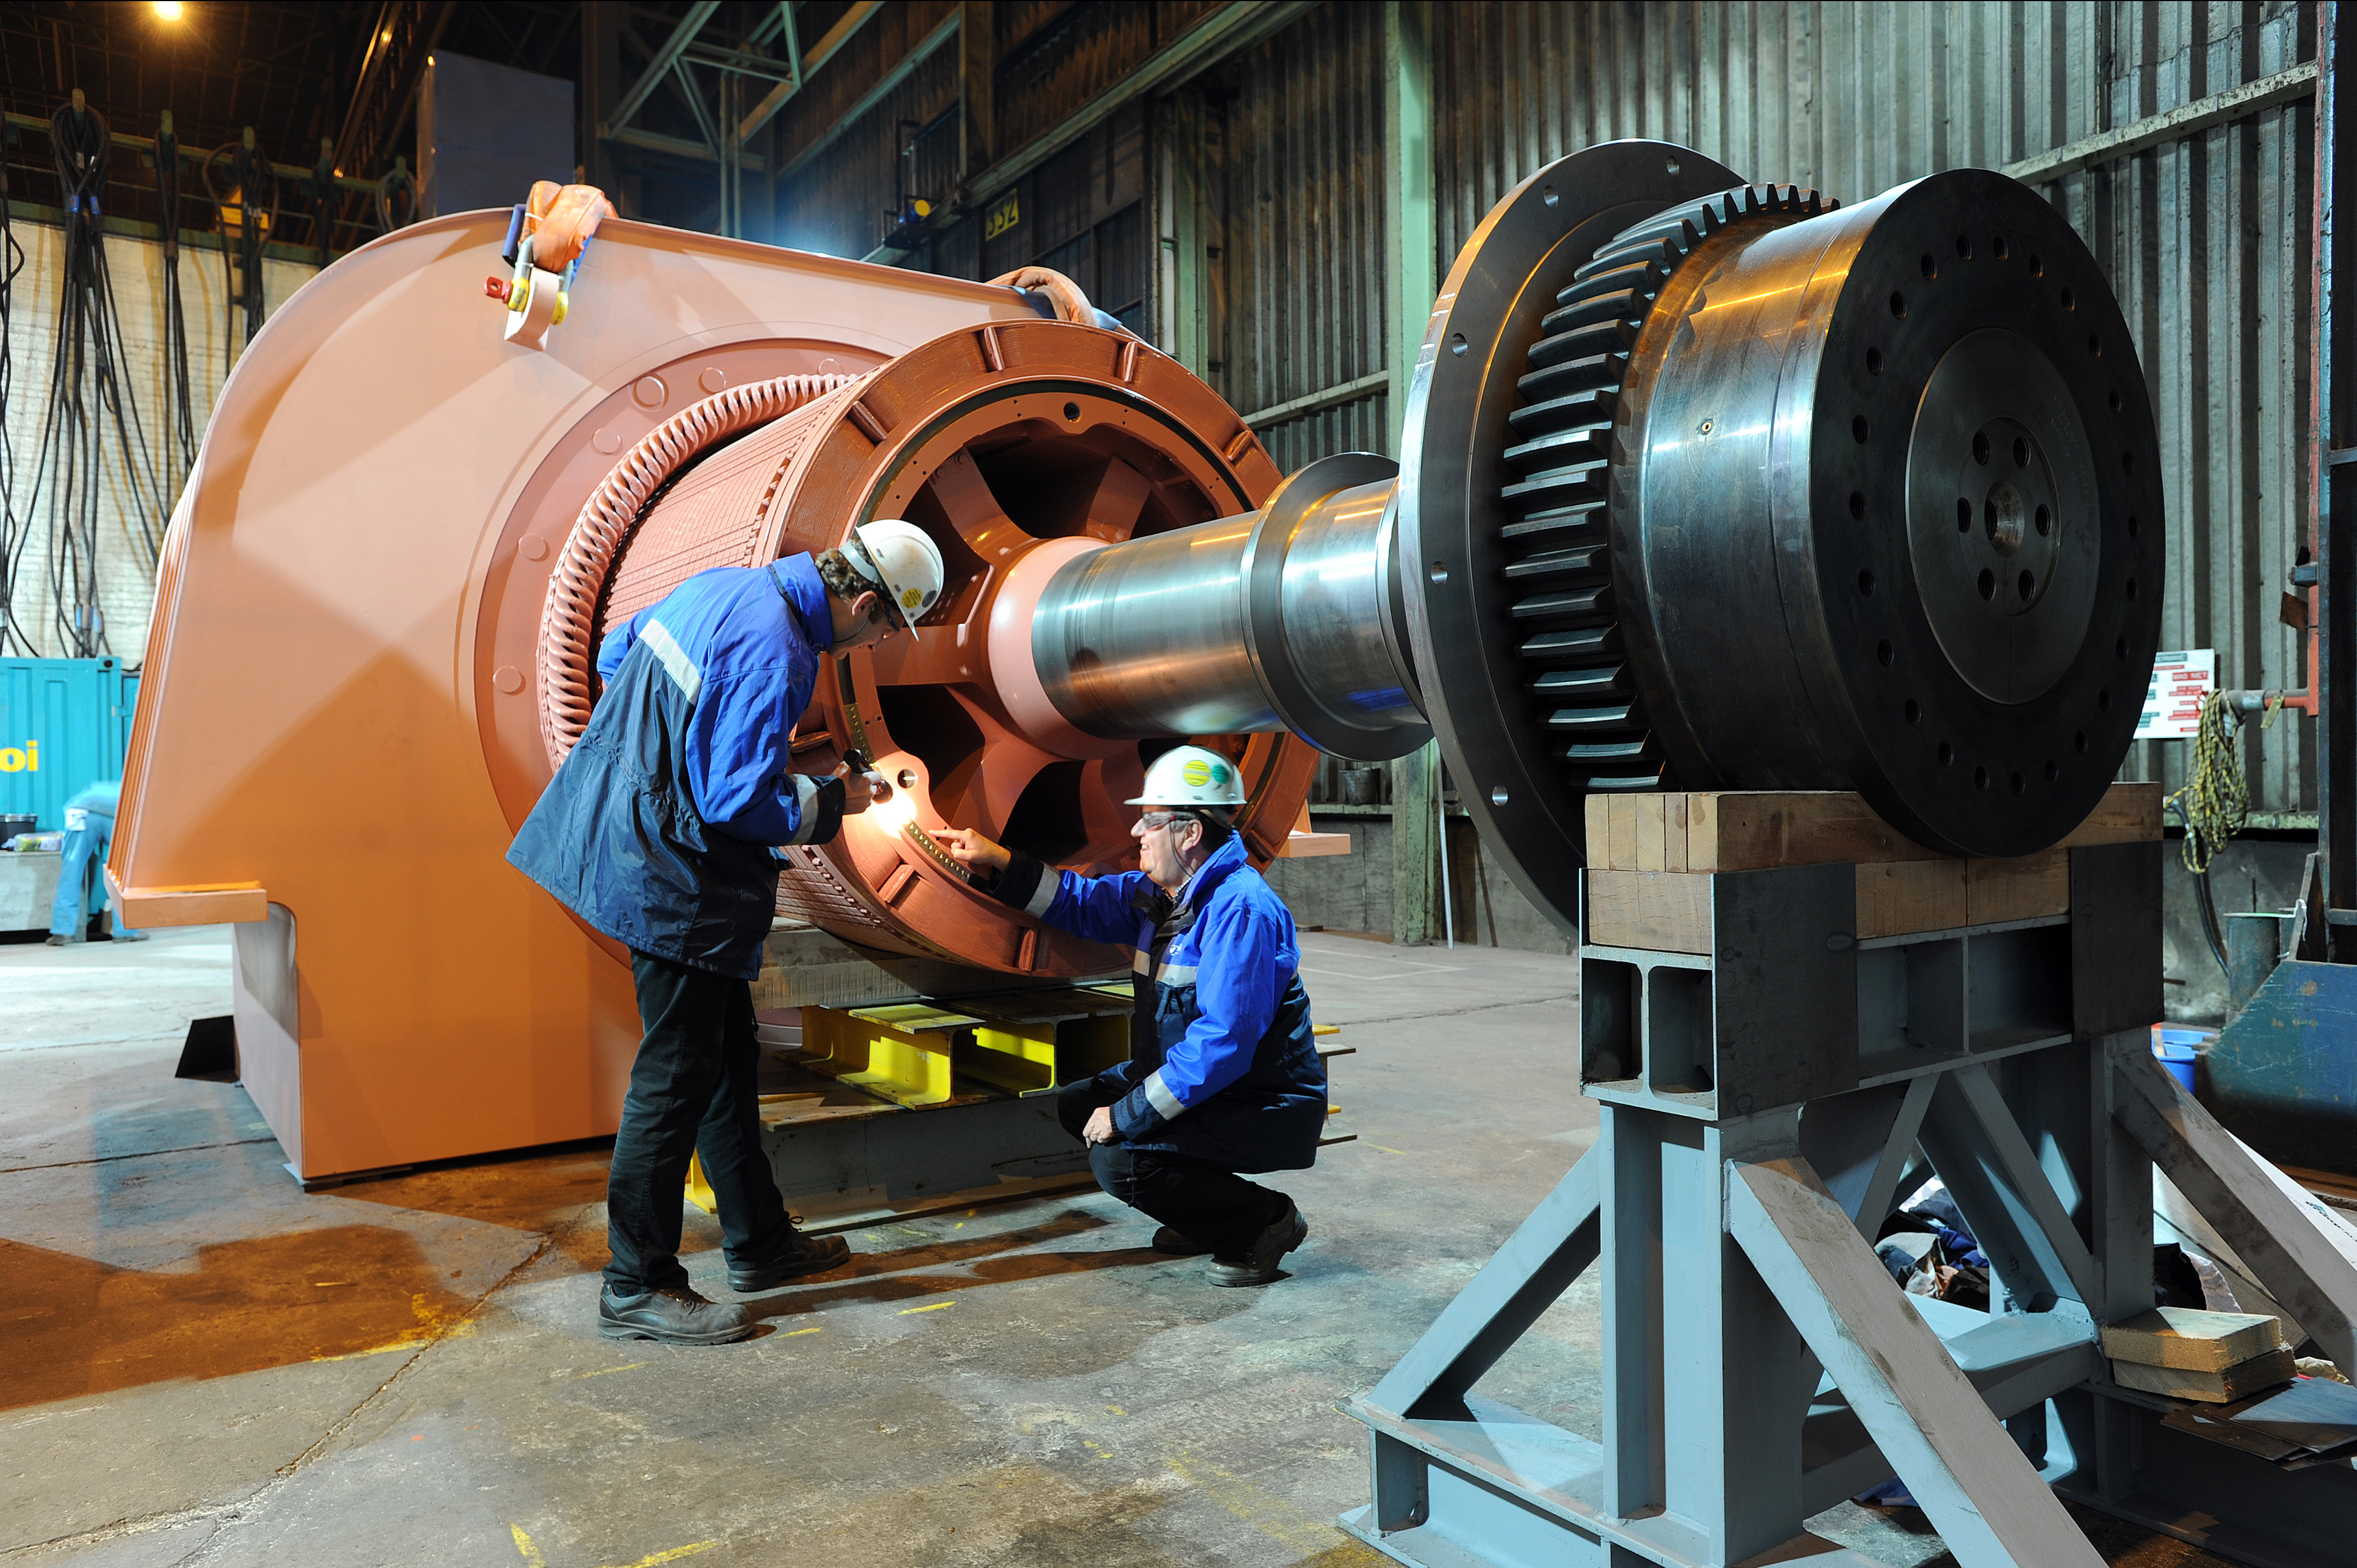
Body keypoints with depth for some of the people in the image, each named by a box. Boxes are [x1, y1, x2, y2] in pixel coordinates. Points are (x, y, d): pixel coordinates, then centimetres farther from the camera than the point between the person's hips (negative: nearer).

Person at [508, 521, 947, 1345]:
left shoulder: (725, 586, 7)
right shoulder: (778, 651, -22)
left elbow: (617, 651, 21)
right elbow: (740, 803, -23)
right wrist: (830, 801, -7)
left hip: (627, 834, 11)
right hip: (675, 874, -11)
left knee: (729, 1052, 17)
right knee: (677, 1075, -1)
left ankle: (758, 1241, 29)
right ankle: (637, 1286, 12)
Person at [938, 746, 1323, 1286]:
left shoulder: (1241, 909, -26)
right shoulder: (1161, 892, 4)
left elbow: (1223, 1042, -31)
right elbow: (1084, 902, 20)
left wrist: (1127, 1116, -26)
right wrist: (995, 859, 11)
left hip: (1265, 1107, -10)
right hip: (1204, 1083, 10)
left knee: (1119, 1158, -23)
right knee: (1078, 1106, 12)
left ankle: (1264, 1222, -4)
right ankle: (1206, 1215, 19)